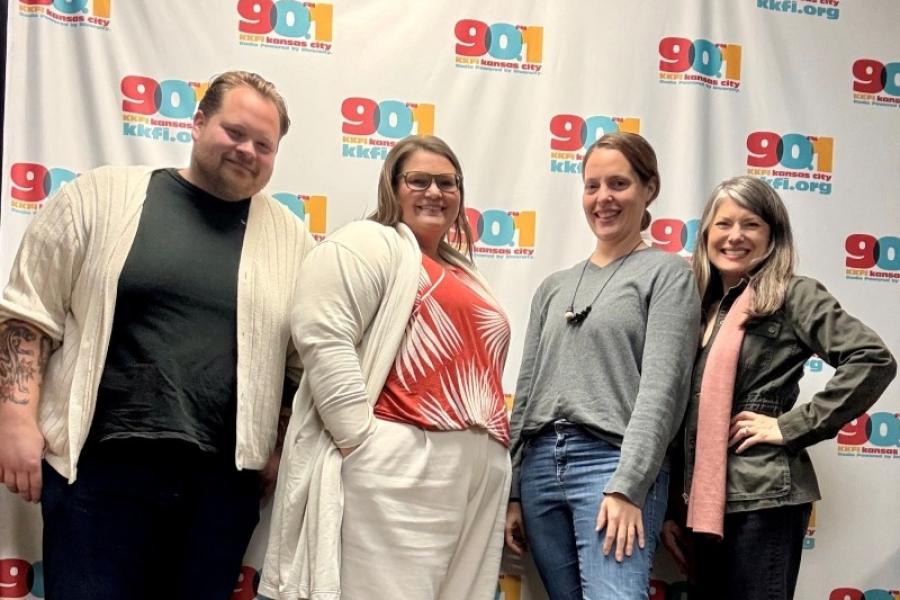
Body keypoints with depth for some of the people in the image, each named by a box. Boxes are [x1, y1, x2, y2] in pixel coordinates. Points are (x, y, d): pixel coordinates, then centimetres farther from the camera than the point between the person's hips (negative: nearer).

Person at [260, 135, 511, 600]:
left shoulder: (463, 273, 25)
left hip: (476, 472, 9)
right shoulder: (369, 243, -1)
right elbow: (323, 336, -15)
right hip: (400, 465, -8)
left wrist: (497, 466, 18)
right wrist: (360, 440, -18)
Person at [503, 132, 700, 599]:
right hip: (540, 464, 5)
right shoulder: (553, 287, 19)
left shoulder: (667, 274, 4)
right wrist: (514, 493, 11)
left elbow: (660, 386, -6)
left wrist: (627, 488, -16)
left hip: (613, 461, -5)